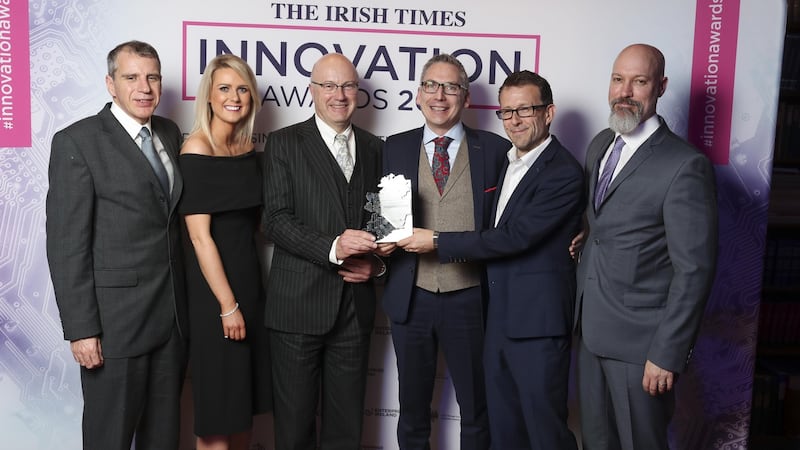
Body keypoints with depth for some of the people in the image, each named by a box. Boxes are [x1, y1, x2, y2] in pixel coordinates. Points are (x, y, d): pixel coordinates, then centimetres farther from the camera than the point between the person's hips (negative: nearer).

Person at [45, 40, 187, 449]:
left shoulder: (169, 134, 9)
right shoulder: (76, 142, -10)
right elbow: (66, 244, -12)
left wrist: (183, 300, 8)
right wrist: (80, 328, -15)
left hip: (173, 312, 6)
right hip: (115, 318, -5)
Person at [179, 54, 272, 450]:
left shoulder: (248, 149, 7)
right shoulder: (197, 149, -13)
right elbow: (200, 236, -16)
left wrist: (243, 298, 9)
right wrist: (228, 305, -16)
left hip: (249, 278, 7)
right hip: (212, 287, -7)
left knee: (245, 398, 17)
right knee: (218, 401, 5)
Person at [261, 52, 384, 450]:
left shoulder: (374, 148, 12)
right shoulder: (284, 143, -1)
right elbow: (276, 220, -9)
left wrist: (375, 264, -3)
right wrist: (332, 248, -22)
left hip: (355, 304, 4)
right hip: (299, 302, -3)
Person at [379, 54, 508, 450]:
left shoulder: (495, 149, 0)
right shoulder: (395, 148, 6)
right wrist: (385, 238, -12)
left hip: (469, 299, -2)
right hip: (411, 298, 2)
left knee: (476, 411, 13)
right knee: (412, 412, 17)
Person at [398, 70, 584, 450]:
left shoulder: (564, 173, -15)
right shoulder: (508, 162, 14)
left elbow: (514, 236, -21)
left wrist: (438, 242, -17)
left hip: (537, 321, -8)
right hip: (499, 316, 8)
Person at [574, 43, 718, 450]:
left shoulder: (686, 165, -17)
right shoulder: (599, 145, 8)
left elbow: (694, 271, -17)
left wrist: (667, 355, -17)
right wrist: (584, 238, 3)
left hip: (640, 341, -7)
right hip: (591, 329, 7)